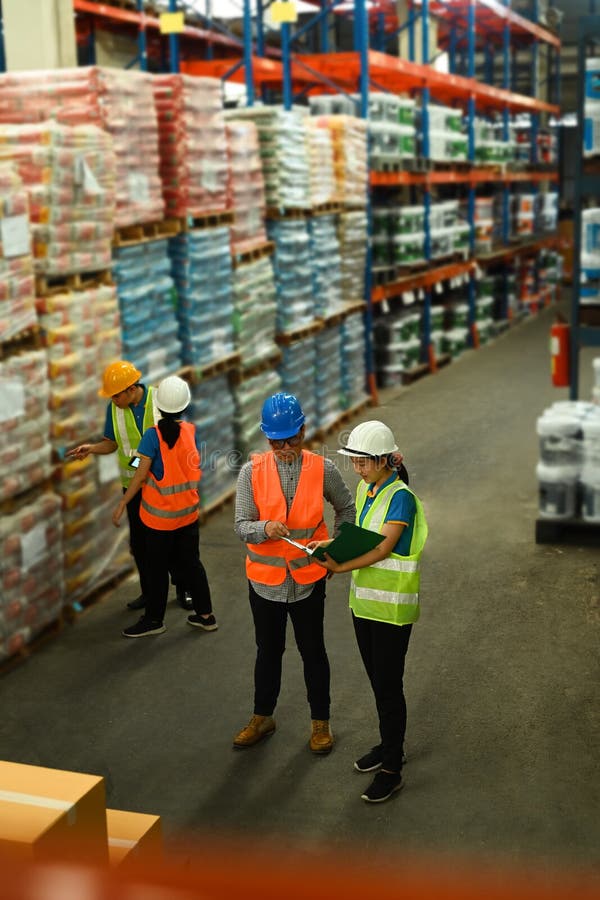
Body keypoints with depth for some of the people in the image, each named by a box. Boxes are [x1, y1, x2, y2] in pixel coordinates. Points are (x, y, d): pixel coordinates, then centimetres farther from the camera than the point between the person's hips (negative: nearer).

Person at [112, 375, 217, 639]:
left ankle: (154, 620, 21)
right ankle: (205, 614, 24)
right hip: (188, 513, 5)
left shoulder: (153, 435, -18)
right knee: (190, 563, 17)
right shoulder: (193, 431, -5)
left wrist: (122, 504, -8)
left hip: (158, 515, -5)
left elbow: (141, 476, -16)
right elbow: (197, 470, 4)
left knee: (157, 569, 9)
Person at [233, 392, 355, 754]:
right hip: (265, 578, 1)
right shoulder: (252, 472, -11)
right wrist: (265, 528, -32)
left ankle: (321, 722, 32)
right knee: (268, 650, 18)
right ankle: (262, 717, 37)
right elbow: (242, 526, -12)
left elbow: (347, 509, 7)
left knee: (313, 651, 13)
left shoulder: (323, 469, -9)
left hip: (309, 578, 0)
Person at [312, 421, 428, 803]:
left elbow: (382, 548, -24)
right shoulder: (365, 489, 6)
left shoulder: (401, 498, -19)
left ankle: (392, 770, 10)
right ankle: (389, 745, 37)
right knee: (377, 681, 20)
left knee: (389, 687, 0)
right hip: (364, 601, 8)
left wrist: (341, 567, -28)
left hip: (392, 607, -8)